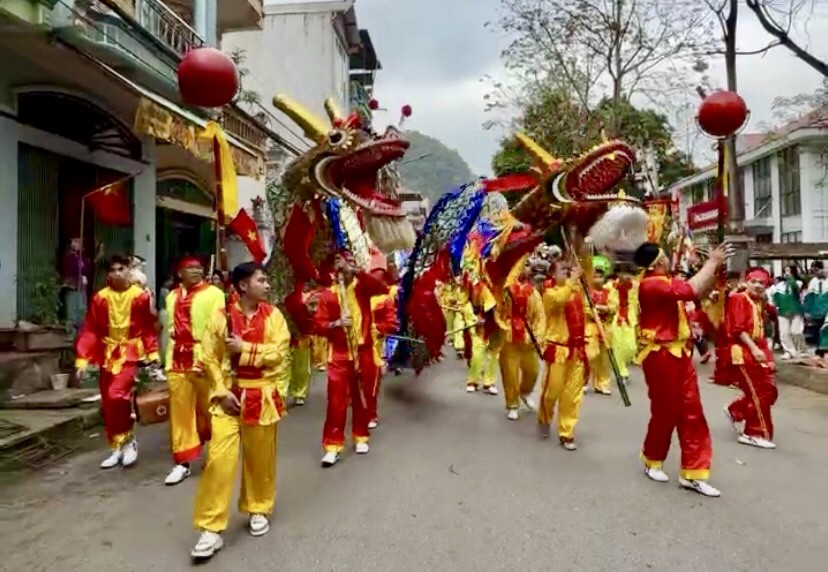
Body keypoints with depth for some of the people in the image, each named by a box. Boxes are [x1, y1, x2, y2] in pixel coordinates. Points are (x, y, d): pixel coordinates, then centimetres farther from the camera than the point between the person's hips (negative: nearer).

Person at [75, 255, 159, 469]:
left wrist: (153, 353, -6)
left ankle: (128, 441, 0)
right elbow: (90, 330, -1)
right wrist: (82, 360, -5)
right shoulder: (100, 298, -2)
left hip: (131, 352, -4)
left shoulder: (140, 295, -7)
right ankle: (117, 448, 23)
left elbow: (148, 327, -2)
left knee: (117, 394, -21)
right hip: (108, 353, 4)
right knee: (107, 404, 9)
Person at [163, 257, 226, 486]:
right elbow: (171, 330, 19)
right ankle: (183, 462, 15)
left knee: (208, 410, 6)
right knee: (180, 412, 7)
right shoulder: (172, 297, 13)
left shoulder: (214, 294, -5)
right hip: (178, 361, 5)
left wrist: (203, 360, -17)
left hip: (205, 360, -4)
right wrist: (169, 359, 14)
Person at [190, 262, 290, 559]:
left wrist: (244, 348, -17)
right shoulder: (221, 316, -3)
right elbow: (210, 357, -2)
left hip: (262, 396, 1)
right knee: (219, 458, -5)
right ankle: (212, 528, 6)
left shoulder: (273, 315, -1)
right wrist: (221, 391, -10)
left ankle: (258, 509, 35)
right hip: (229, 395, -1)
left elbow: (279, 352, -10)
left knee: (260, 458, 12)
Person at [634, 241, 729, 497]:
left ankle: (692, 473, 14)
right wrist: (712, 262, -17)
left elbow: (699, 291, 15)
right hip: (660, 356, -9)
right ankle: (652, 461, 28)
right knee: (665, 411, 4)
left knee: (692, 412, 7)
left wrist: (715, 268, 1)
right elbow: (690, 290, -29)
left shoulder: (666, 282, 10)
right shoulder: (651, 285, -19)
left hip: (679, 353, 9)